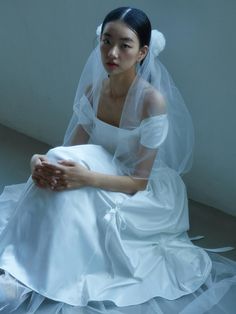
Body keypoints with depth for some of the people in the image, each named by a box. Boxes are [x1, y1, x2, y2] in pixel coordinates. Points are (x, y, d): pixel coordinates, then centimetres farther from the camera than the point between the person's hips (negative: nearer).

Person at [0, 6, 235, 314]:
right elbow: (70, 151, -5)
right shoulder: (92, 89, -4)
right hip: (108, 175, 6)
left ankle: (26, 282, -20)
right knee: (58, 167, -24)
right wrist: (40, 161, -27)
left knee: (70, 193, -30)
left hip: (147, 194, -5)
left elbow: (140, 181, -22)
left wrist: (86, 178, -38)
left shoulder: (152, 100, -23)